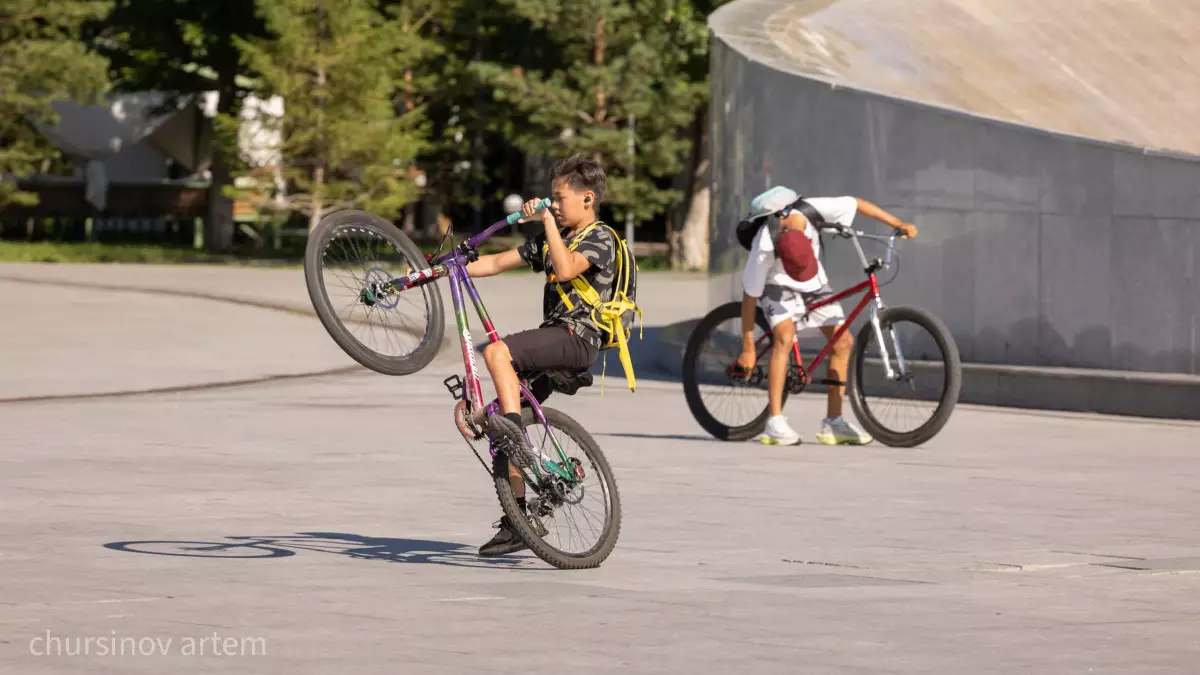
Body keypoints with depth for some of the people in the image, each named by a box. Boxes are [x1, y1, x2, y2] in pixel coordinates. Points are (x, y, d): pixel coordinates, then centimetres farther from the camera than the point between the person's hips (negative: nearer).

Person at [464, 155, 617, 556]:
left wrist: (548, 221, -22)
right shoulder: (553, 239, 21)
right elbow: (497, 263, 19)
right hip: (554, 335, 9)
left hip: (577, 337, -9)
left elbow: (565, 269, -25)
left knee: (497, 352, -30)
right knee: (496, 419, 4)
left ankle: (517, 437, -36)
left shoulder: (600, 239, -6)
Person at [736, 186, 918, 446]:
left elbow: (858, 204, -13)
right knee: (785, 337, -29)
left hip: (813, 284, 5)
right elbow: (749, 297, -26)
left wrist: (900, 225, -12)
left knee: (843, 341, -3)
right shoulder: (765, 246, -38)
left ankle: (833, 423, 6)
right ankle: (774, 423, -28)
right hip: (777, 284, -5)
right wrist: (748, 349, -20)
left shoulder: (812, 210, -32)